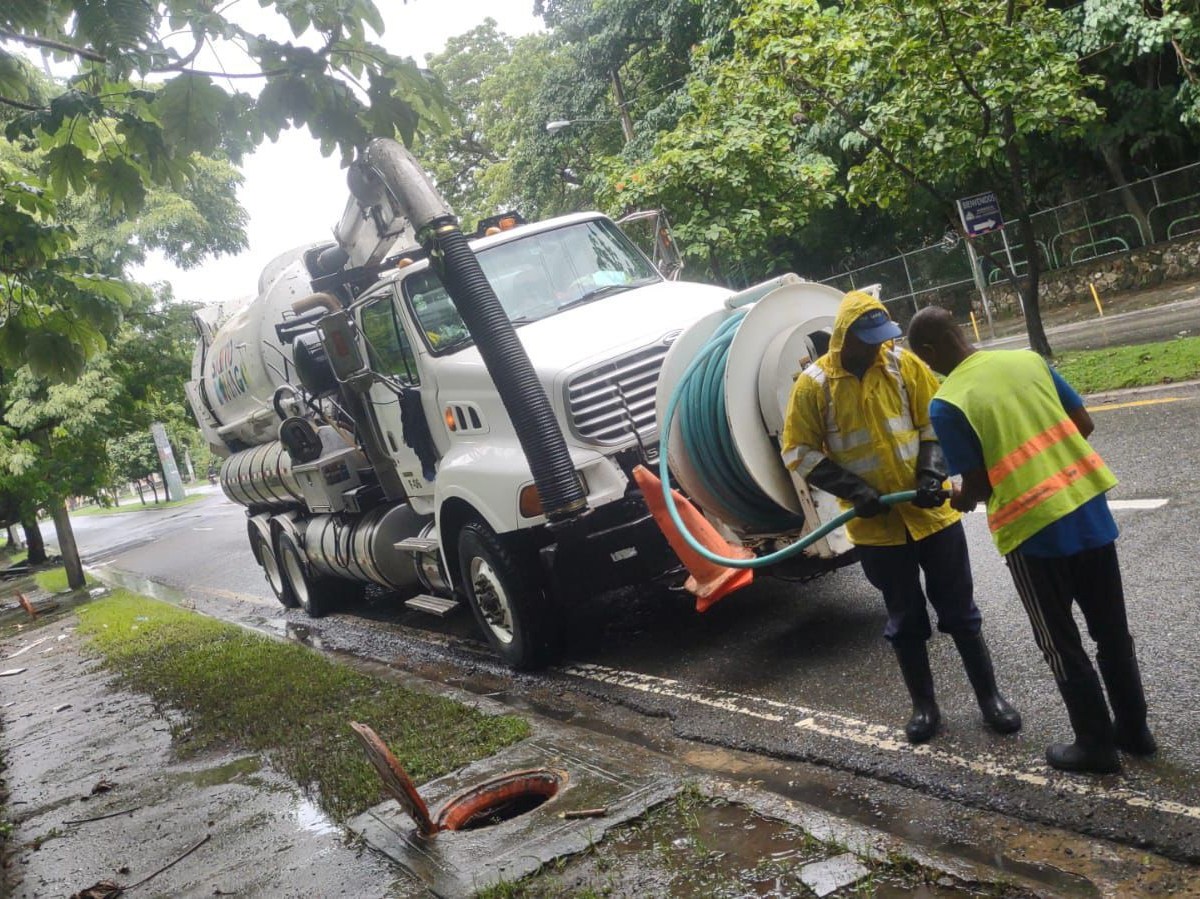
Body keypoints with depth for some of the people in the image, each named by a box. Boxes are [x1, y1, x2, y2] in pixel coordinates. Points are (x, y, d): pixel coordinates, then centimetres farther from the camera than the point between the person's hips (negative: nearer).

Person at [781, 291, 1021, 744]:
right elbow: (798, 452, -6)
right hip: (876, 525, -1)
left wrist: (932, 474, -13)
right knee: (905, 621, 12)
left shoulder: (903, 364, -3)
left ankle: (989, 697, 27)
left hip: (931, 512, 1)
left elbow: (935, 422, 3)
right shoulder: (813, 383, -8)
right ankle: (924, 707, 28)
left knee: (960, 612, 11)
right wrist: (853, 489, -15)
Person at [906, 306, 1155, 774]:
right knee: (1111, 630, 20)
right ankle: (1134, 729, 35)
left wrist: (959, 501, 11)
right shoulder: (1028, 359, 3)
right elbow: (1084, 424, 8)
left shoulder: (946, 404, -14)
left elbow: (977, 484, -10)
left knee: (1062, 645, 13)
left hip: (1032, 528, -6)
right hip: (1089, 507, 6)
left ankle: (1096, 745, 25)